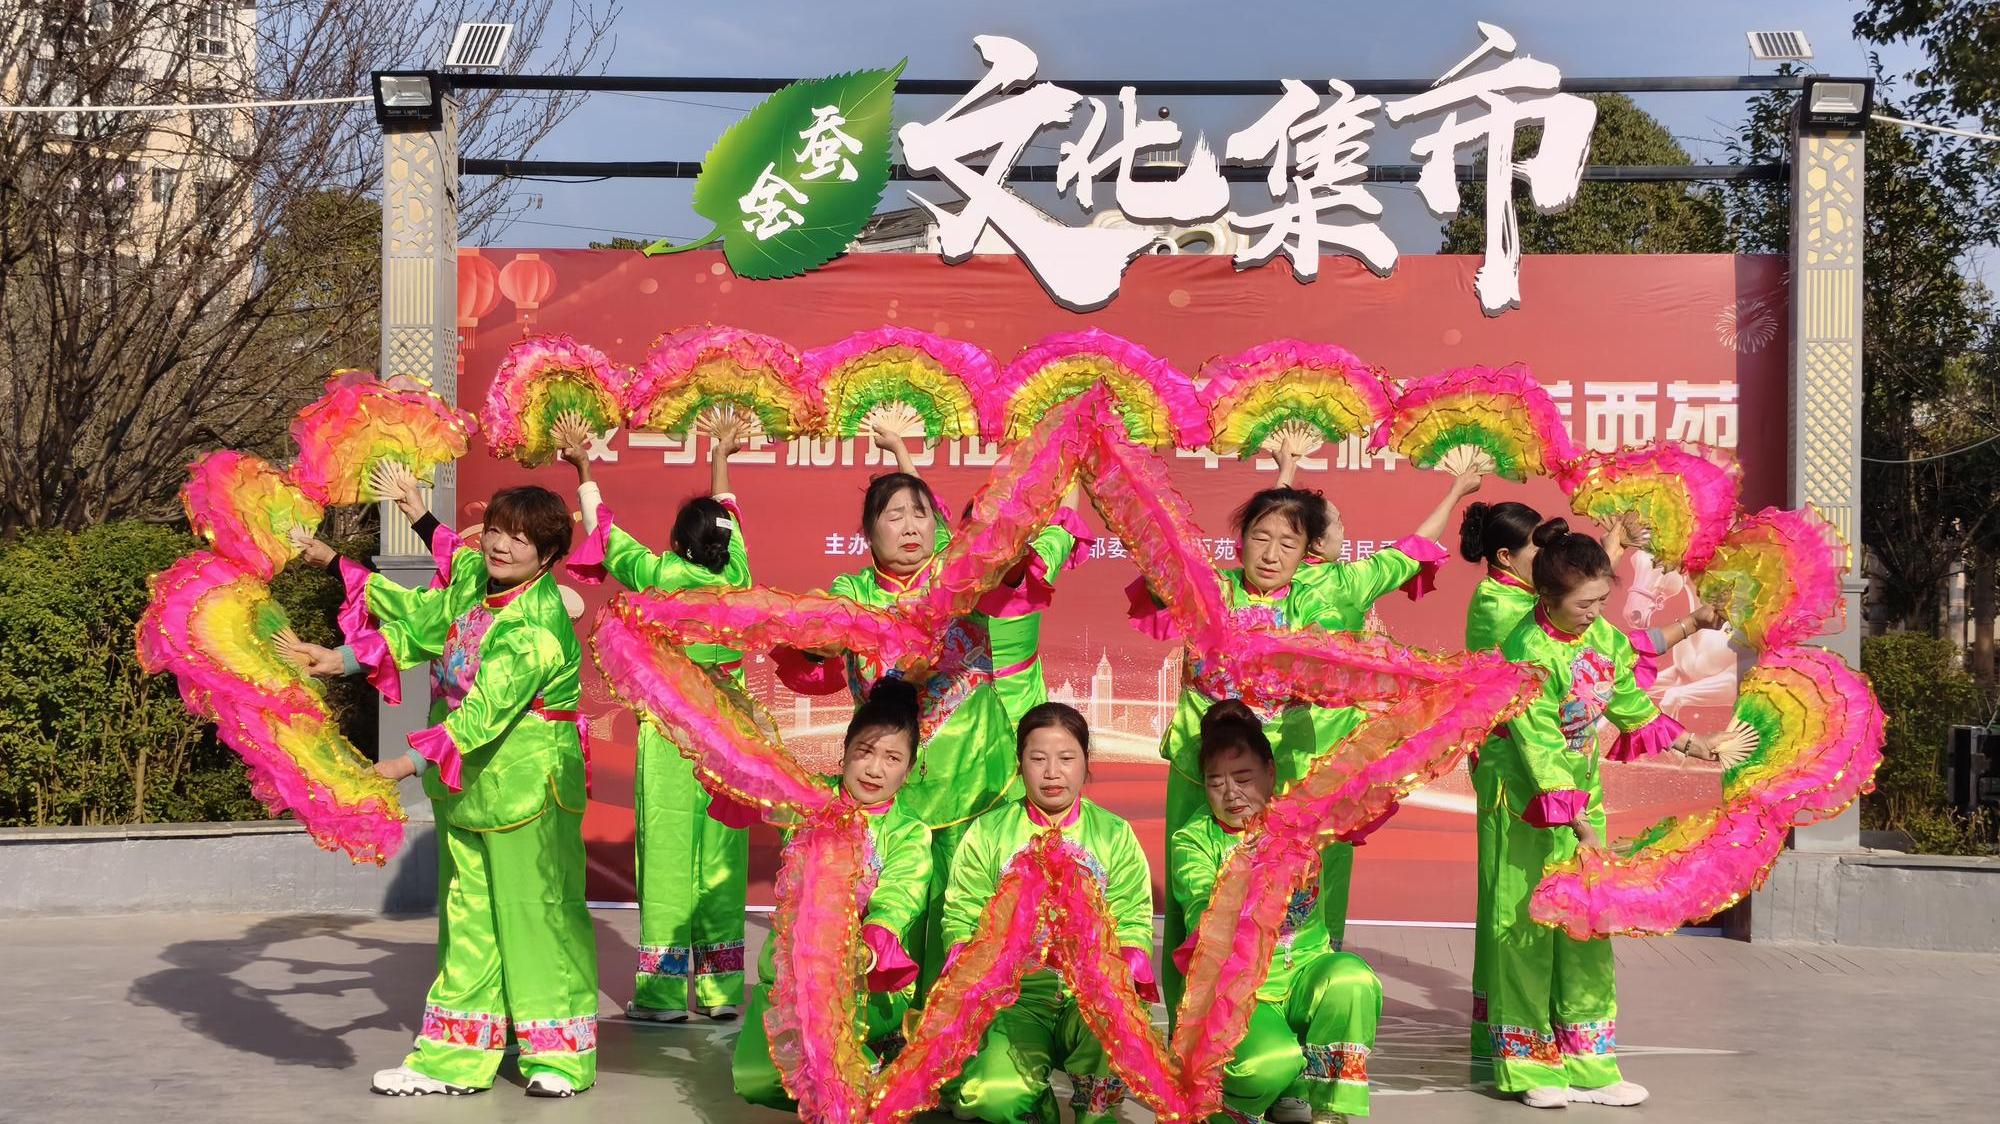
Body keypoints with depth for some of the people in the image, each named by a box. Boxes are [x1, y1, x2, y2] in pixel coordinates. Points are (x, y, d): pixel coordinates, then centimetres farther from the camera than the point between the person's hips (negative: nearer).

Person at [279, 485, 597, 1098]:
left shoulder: (539, 626, -21)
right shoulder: (471, 576, 4)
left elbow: (487, 707, -27)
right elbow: (422, 623, 17)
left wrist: (413, 762, -29)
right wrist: (342, 658, 11)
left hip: (526, 782, -8)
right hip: (464, 779, 8)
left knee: (538, 907, -1)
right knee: (467, 914, 12)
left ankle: (560, 1054, 10)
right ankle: (458, 1055, 19)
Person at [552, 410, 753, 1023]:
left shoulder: (657, 574, -7)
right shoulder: (735, 577, 1)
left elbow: (604, 528, 7)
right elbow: (727, 515, 19)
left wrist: (583, 467, 20)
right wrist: (720, 456, 35)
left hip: (668, 731, -3)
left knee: (666, 851, -1)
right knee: (721, 855, 6)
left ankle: (664, 989, 1)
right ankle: (721, 987, 10)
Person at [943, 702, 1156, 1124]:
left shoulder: (1114, 834, 12)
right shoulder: (987, 832, 10)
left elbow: (1133, 923, 4)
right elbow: (961, 920, 5)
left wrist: (1127, 964, -17)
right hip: (1016, 998, -1)